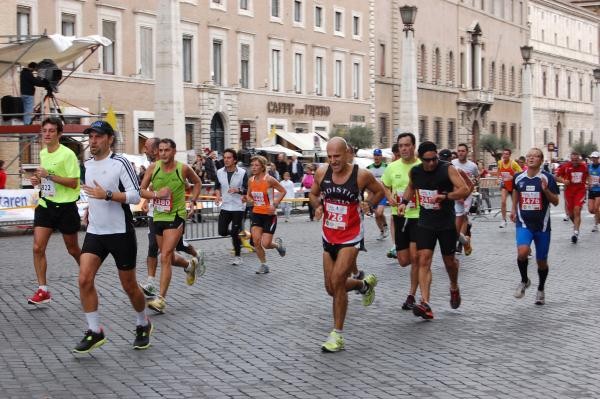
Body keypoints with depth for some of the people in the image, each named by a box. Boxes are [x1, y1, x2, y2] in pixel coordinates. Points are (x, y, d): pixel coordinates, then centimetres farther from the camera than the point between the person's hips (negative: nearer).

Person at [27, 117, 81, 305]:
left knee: (73, 249, 10)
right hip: (45, 205, 6)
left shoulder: (67, 154, -14)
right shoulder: (43, 153, 8)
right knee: (38, 248, -6)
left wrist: (49, 176, -23)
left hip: (65, 207, -6)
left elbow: (73, 183, -18)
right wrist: (38, 180, 3)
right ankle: (43, 290, 0)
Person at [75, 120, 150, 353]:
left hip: (120, 232, -5)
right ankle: (94, 332, -2)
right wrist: (91, 208, 15)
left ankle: (143, 325, 30)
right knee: (84, 280, -12)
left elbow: (135, 195, -16)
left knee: (129, 286, 6)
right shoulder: (88, 164, 10)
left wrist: (107, 195, -26)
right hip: (95, 232, 5)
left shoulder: (120, 163, -11)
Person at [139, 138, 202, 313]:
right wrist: (155, 194, -18)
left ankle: (161, 299, -15)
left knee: (165, 257, -15)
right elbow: (141, 190, -1)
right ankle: (190, 266, 51)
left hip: (176, 216, -5)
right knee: (168, 257, 19)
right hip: (158, 216, 5)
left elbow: (197, 183, 12)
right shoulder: (153, 167, -3)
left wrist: (193, 202, 4)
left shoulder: (183, 168, -8)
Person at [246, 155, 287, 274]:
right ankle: (264, 265, 11)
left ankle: (277, 244, 29)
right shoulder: (251, 180, 1)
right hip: (256, 213, 5)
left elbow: (283, 191, -7)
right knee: (256, 241, -9)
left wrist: (275, 204, -16)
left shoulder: (269, 179, -15)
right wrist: (249, 199, -7)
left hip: (269, 214, -5)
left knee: (266, 244, -7)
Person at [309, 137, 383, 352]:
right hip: (329, 236, 5)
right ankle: (365, 284, 44)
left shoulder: (361, 175, -14)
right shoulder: (321, 173, -4)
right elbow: (314, 194, 14)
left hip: (350, 237, -5)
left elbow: (379, 191, 5)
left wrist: (365, 207, -6)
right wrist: (318, 206, -5)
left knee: (337, 282, -16)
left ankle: (337, 335, -3)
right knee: (331, 288, 11)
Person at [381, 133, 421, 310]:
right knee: (404, 261, 6)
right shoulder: (392, 167, 2)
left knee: (415, 257, -13)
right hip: (399, 216, 4)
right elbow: (385, 186, 18)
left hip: (418, 217, -4)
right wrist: (390, 197, -3)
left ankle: (412, 295, 2)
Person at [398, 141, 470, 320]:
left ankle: (454, 288, 45)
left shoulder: (447, 169, -14)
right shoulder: (415, 172, 0)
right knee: (423, 260, -12)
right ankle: (425, 304, -19)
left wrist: (445, 196, -32)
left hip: (447, 224, -2)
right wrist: (404, 201, 7)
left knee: (449, 261, 12)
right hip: (425, 223, 2)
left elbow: (465, 190, -21)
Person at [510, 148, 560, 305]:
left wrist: (546, 190, -23)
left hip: (542, 225, -1)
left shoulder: (547, 178, -7)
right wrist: (514, 209, 21)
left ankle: (540, 290, 35)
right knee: (522, 252, -25)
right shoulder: (518, 177, 1)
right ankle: (524, 280, 2)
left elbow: (555, 202, -7)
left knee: (541, 261, 10)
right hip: (524, 223, 1)